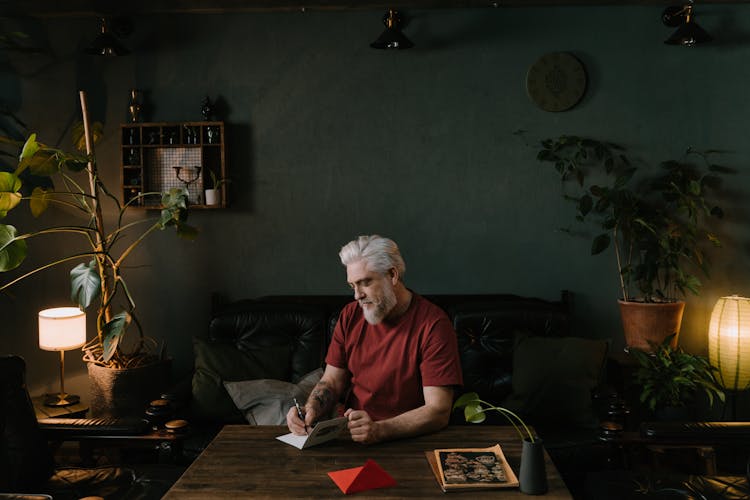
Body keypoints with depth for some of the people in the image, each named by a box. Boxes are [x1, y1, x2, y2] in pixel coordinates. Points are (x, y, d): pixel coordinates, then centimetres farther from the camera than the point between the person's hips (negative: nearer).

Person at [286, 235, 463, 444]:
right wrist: (311, 410, -13)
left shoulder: (433, 324, -14)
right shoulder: (350, 315, 5)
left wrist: (379, 430, -34)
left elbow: (438, 412, -19)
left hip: (408, 438, -4)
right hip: (350, 431, 4)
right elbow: (331, 382, 10)